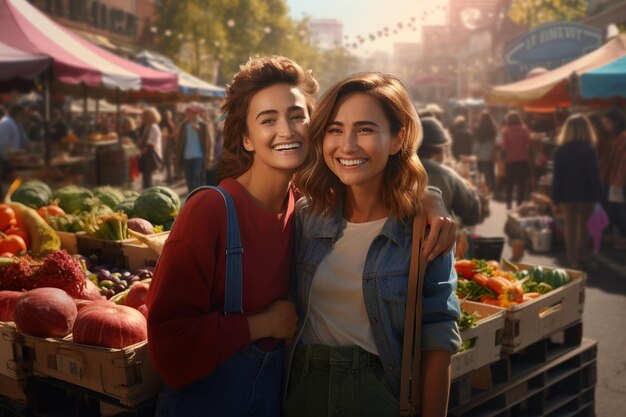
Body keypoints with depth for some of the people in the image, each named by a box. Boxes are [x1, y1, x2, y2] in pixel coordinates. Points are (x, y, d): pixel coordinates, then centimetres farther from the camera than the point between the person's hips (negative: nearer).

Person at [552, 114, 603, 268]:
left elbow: (557, 177, 0)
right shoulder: (589, 150, -10)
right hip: (585, 195, -1)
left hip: (567, 195, 1)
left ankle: (573, 261, 2)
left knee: (569, 227, 6)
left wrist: (556, 198, 4)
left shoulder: (560, 150, -1)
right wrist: (597, 196, -7)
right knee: (583, 226, 16)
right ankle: (580, 256, 25)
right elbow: (594, 175, -12)